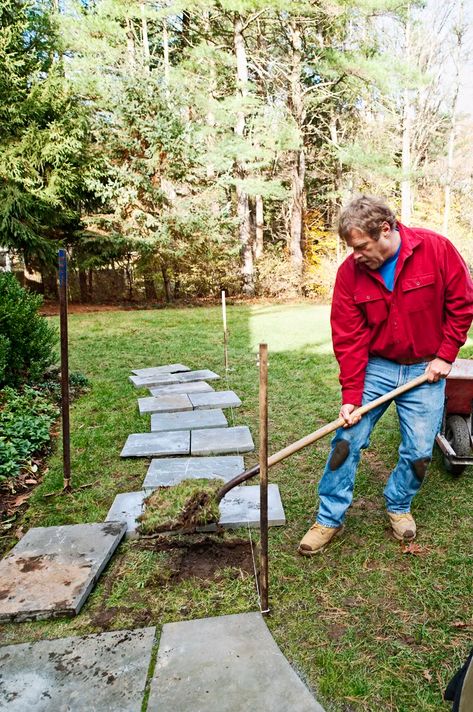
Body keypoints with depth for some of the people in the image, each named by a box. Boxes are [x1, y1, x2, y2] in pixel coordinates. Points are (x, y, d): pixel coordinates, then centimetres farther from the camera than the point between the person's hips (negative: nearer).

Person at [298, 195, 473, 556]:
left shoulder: (436, 249, -16)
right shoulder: (350, 272, -12)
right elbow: (349, 340, -10)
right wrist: (350, 396, -14)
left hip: (425, 370, 0)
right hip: (374, 367, 1)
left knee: (419, 451, 3)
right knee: (347, 441, -3)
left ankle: (399, 506, 31)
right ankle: (330, 519, 12)